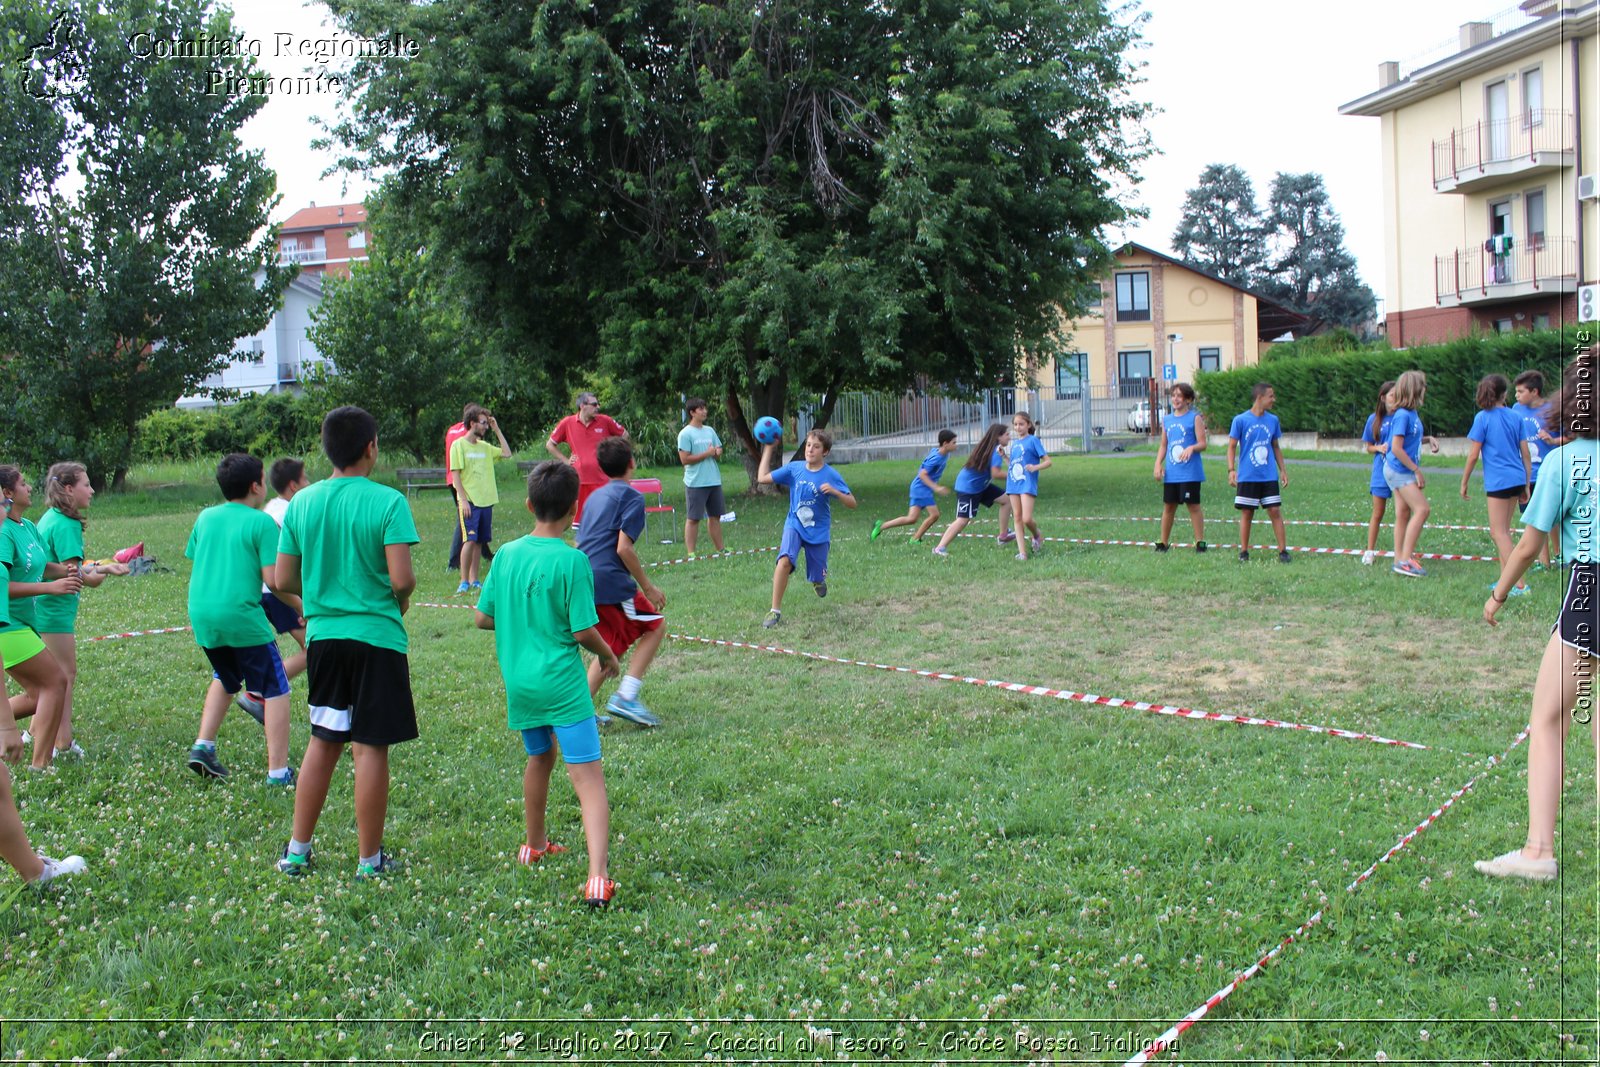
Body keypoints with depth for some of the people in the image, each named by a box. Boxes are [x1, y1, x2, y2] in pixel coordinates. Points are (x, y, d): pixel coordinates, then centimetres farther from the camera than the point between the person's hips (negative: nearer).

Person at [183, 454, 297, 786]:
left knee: (225, 679, 31)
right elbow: (273, 579, -14)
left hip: (201, 615, 7)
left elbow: (193, 559, 18)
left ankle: (203, 745, 21)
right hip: (242, 616, -7)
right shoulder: (262, 522, -8)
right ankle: (278, 771, 2)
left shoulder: (205, 517, 10)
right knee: (275, 689, 4)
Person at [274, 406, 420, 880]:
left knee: (323, 741, 17)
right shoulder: (387, 501, -12)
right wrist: (401, 598, 3)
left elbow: (283, 580, 4)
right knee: (370, 747, 2)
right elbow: (402, 578, -19)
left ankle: (297, 851, 24)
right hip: (377, 635, -5)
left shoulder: (302, 502, 3)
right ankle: (369, 859, 11)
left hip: (323, 634, 5)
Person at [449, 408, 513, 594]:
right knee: (470, 540, -11)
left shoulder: (484, 446, 14)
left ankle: (474, 580, 11)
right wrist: (463, 500, -15)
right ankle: (464, 581, -4)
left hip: (487, 501, 6)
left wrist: (497, 429, 10)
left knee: (480, 541, 6)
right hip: (469, 501, -6)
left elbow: (507, 454, 12)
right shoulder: (459, 445, -4)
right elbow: (456, 474, -7)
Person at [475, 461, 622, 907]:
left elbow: (482, 617, 8)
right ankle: (598, 877, -20)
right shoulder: (571, 560, -14)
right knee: (588, 777, -7)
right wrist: (607, 656, 6)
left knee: (539, 757, 28)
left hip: (517, 681, 6)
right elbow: (584, 630, -13)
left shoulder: (507, 554, 2)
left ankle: (535, 845, 45)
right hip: (561, 683, -6)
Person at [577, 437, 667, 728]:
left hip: (581, 581, 8)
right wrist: (647, 587, -6)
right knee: (654, 626, 9)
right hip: (610, 581, -7)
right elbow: (623, 548, -13)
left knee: (615, 646, 18)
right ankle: (626, 696, -3)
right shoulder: (631, 497, -3)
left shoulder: (595, 496, 20)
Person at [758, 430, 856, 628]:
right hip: (794, 525, 0)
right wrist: (769, 449, -2)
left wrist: (834, 491, -30)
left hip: (818, 531, 0)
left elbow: (852, 503, -12)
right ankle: (775, 611, -21)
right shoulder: (794, 468, -5)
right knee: (785, 560, -28)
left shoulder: (832, 475, -12)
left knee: (818, 579, 11)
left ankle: (819, 580, 52)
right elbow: (762, 478, -1)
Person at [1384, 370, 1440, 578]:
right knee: (1422, 509, -13)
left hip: (1403, 471, 9)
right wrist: (1417, 470, -17)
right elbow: (1396, 448, -21)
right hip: (1399, 470, -9)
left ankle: (1399, 560, 14)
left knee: (1403, 514, 10)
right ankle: (1405, 560, -13)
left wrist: (1428, 439, 6)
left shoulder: (1412, 414, 10)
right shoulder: (1403, 415, -17)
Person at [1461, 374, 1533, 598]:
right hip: (1517, 479, 6)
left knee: (1499, 532, -3)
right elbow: (1526, 454, 9)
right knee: (1501, 530, 16)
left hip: (1498, 481, -6)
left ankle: (1519, 585, -8)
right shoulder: (1515, 417, 8)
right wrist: (1527, 484, 16)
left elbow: (1473, 455, -6)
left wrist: (1464, 482, 4)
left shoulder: (1483, 418, -6)